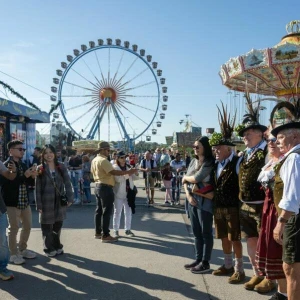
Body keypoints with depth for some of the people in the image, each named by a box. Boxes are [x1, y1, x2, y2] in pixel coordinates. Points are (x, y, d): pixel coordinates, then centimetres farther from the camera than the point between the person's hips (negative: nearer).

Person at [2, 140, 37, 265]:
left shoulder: (23, 164, 11)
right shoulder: (6, 165, -12)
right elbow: (8, 183, -22)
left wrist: (32, 176, -3)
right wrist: (25, 176, -24)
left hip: (24, 201, 7)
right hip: (12, 202, -7)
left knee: (27, 226, 14)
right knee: (13, 228, 2)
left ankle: (22, 249, 31)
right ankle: (13, 254, 16)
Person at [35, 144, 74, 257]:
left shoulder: (61, 167, 1)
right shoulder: (40, 169, -4)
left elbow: (67, 183, 1)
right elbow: (37, 188, -5)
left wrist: (70, 198, -6)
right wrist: (39, 204, -9)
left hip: (59, 201, 2)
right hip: (46, 202, -2)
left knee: (58, 225, 13)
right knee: (47, 226, 7)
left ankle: (57, 246, 30)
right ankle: (49, 249, 22)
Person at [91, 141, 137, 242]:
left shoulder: (94, 160, 12)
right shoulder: (103, 160, -19)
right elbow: (114, 172, -26)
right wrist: (128, 172, -23)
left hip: (98, 186, 10)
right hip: (105, 187, -10)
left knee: (99, 210, 15)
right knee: (106, 212, -6)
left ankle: (98, 232, 23)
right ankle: (105, 235, -3)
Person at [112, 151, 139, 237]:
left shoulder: (128, 167, 9)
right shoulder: (114, 167, -8)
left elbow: (134, 178, 12)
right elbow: (118, 179, -23)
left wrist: (136, 173, -10)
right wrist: (127, 174, -34)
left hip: (128, 193, 5)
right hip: (119, 193, -5)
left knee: (128, 212, 12)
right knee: (117, 212, 3)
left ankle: (128, 230, 23)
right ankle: (116, 230, 13)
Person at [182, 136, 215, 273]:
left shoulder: (209, 163, -10)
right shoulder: (193, 161, 11)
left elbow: (196, 178, -19)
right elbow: (185, 181, 10)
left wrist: (185, 177, 0)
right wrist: (188, 194, -6)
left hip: (204, 201, -7)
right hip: (192, 200, 7)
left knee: (206, 232, 3)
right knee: (196, 232, 13)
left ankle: (205, 262, 12)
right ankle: (198, 259, 23)